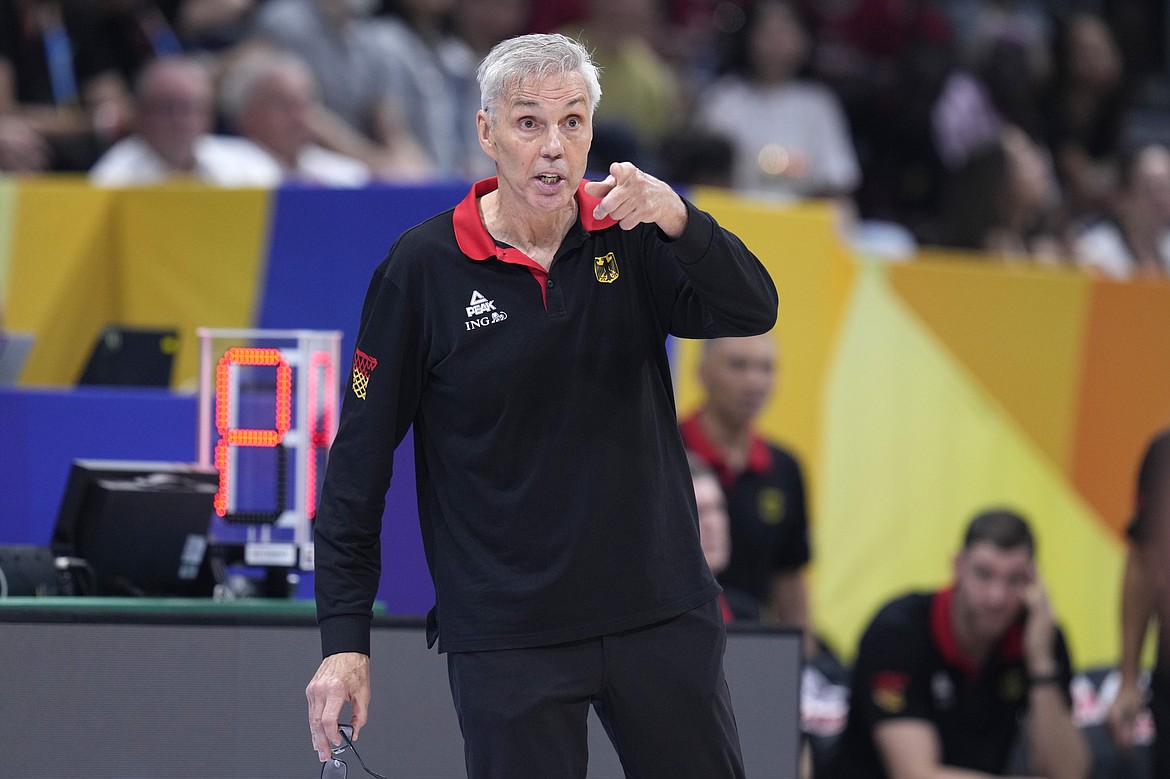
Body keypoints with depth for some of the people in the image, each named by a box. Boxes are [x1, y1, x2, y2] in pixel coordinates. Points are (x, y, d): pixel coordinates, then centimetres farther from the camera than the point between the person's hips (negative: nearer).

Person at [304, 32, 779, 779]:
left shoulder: (630, 237, 0)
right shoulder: (424, 267, -6)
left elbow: (753, 311, -12)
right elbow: (360, 461, -4)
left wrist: (676, 219, -31)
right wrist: (344, 638, -8)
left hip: (663, 611, 3)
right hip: (506, 632, -2)